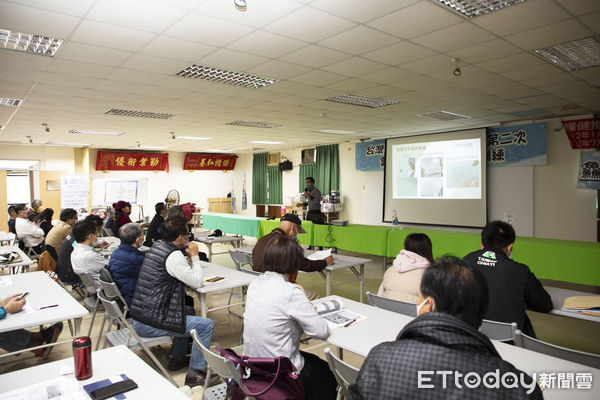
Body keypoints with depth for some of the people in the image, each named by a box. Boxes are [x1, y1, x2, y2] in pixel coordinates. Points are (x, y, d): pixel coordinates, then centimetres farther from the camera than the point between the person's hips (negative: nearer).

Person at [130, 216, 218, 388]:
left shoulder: (157, 245, 9)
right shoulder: (174, 256, -20)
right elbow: (197, 282, -12)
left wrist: (189, 257, 9)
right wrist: (195, 256, -3)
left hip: (138, 316, 10)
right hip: (148, 324, -10)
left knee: (188, 311, 29)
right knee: (207, 325, -6)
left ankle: (177, 358, 36)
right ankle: (195, 374, 4)